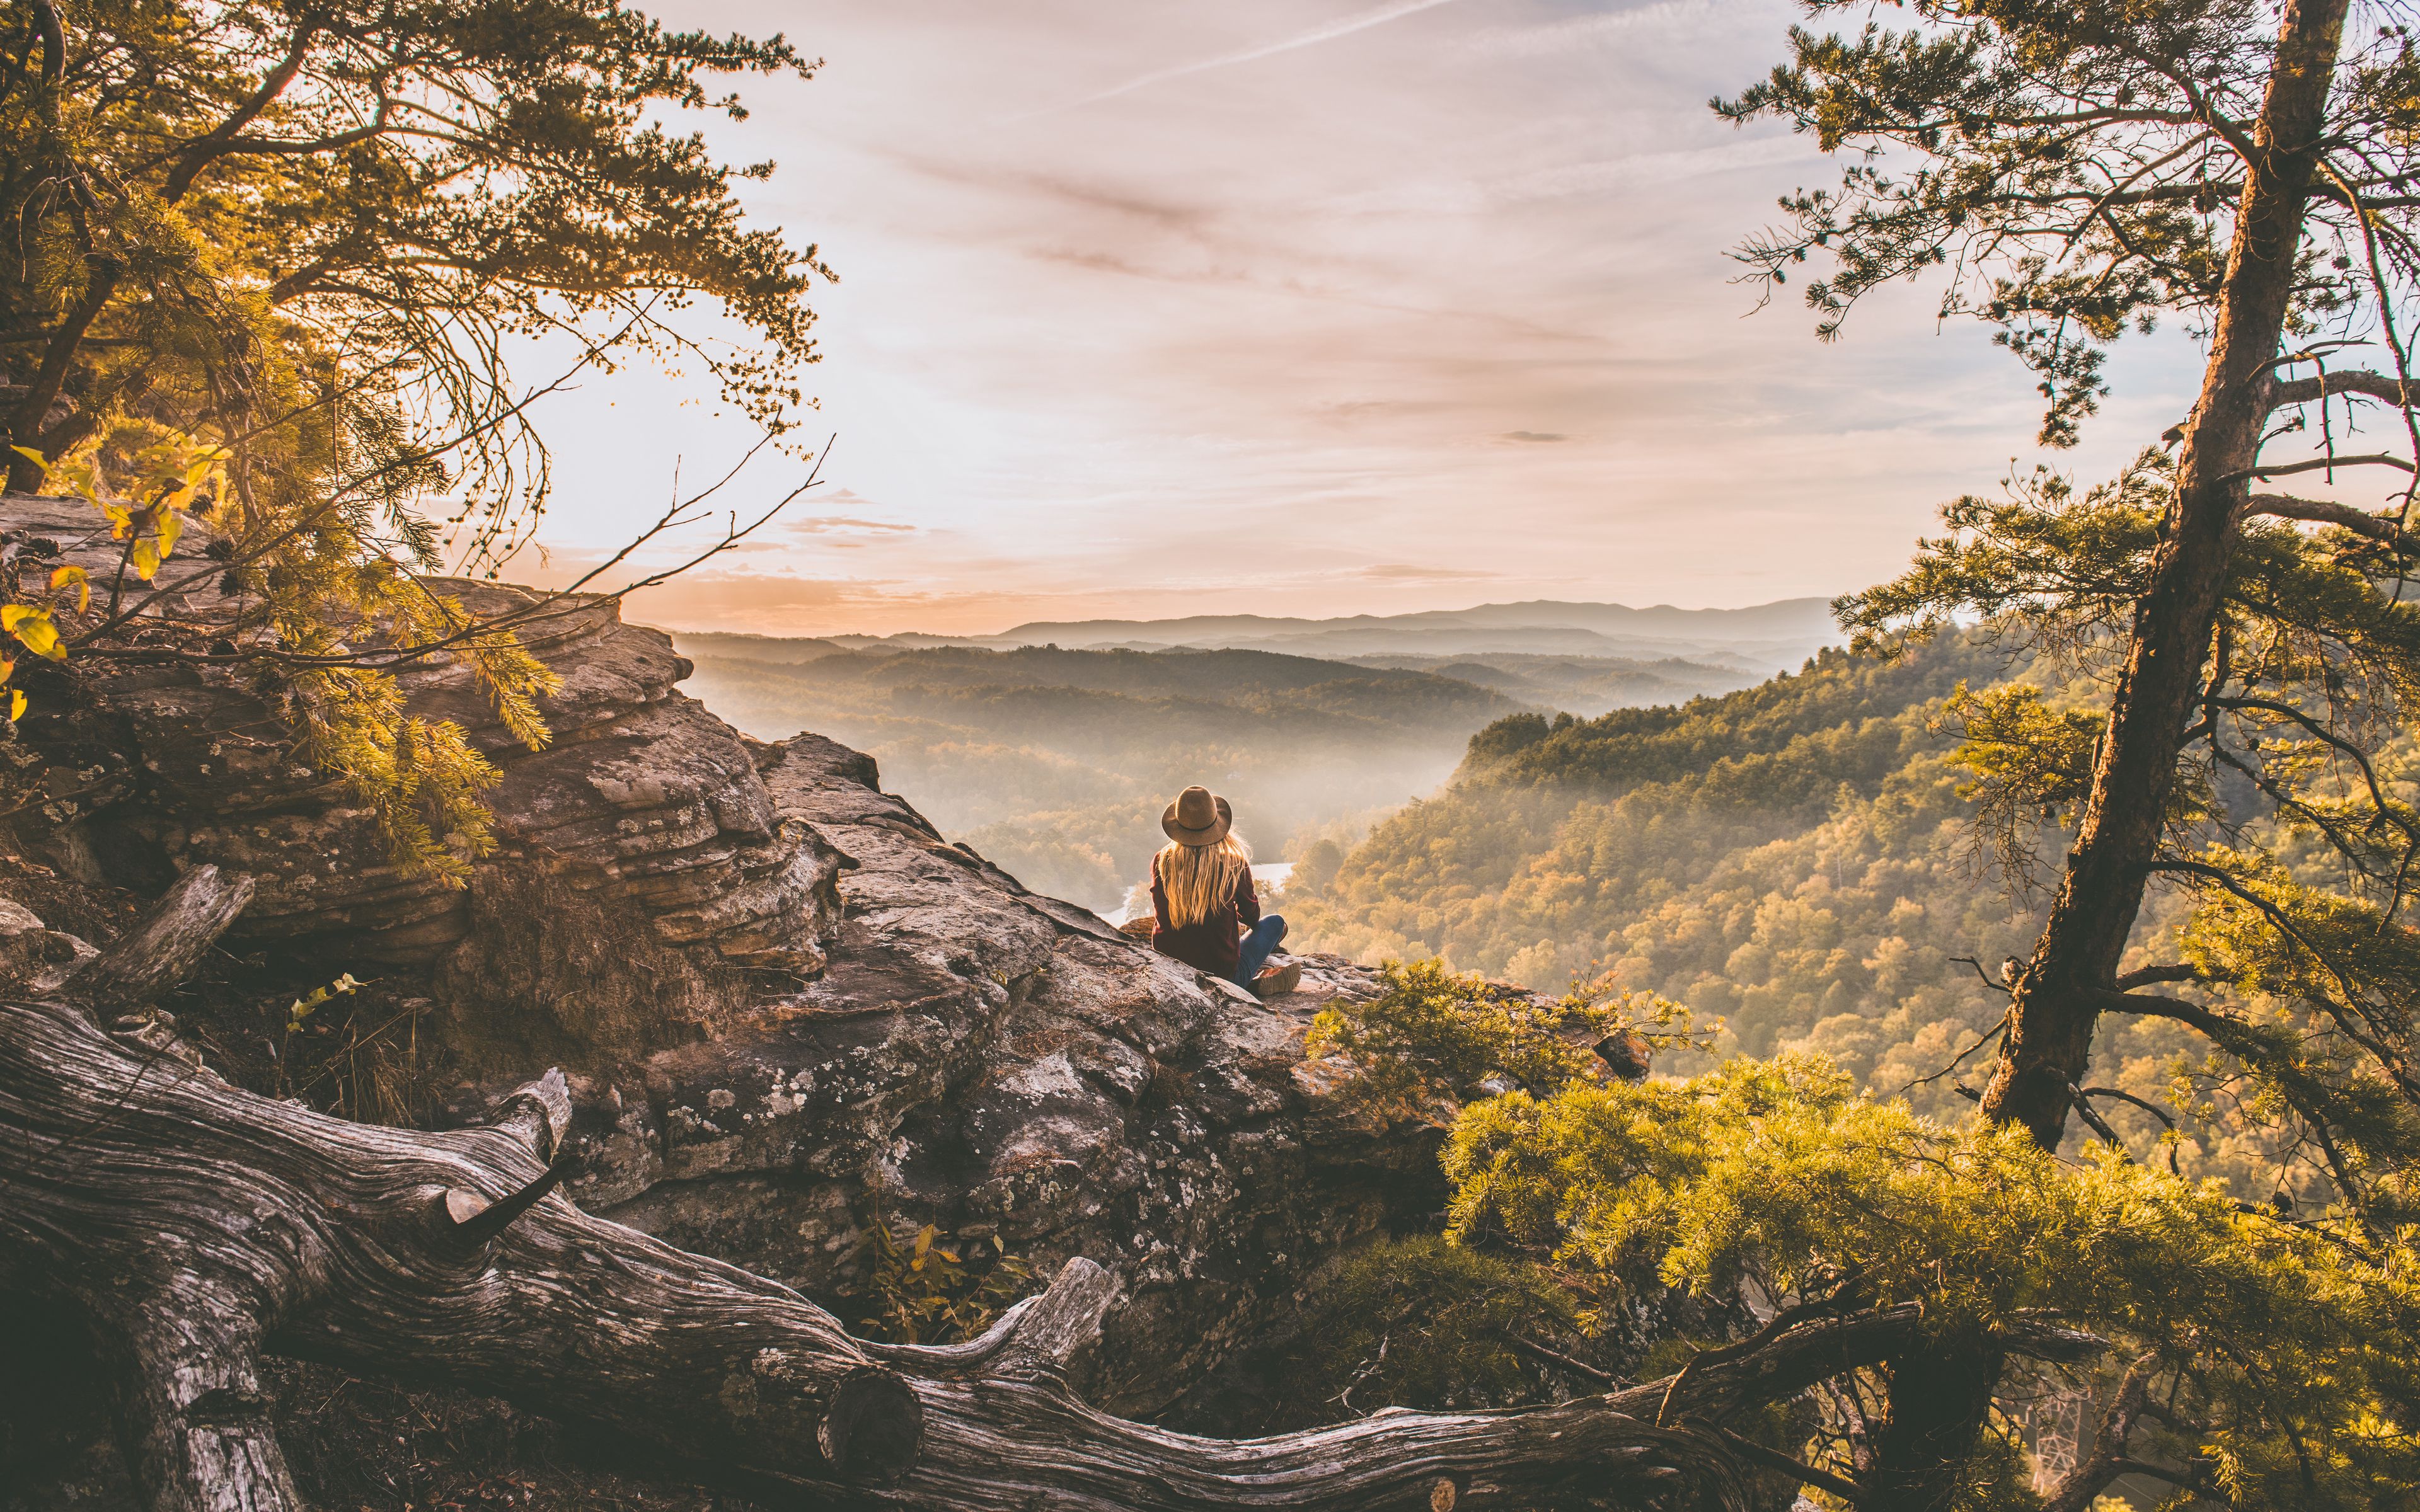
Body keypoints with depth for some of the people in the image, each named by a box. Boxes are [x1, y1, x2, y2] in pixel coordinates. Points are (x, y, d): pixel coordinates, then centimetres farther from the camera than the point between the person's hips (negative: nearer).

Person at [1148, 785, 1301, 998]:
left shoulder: (1161, 862, -6)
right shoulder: (1234, 863, -12)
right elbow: (1251, 916, 6)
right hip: (1223, 975, -3)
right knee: (1275, 923, 22)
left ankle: (1254, 979, 25)